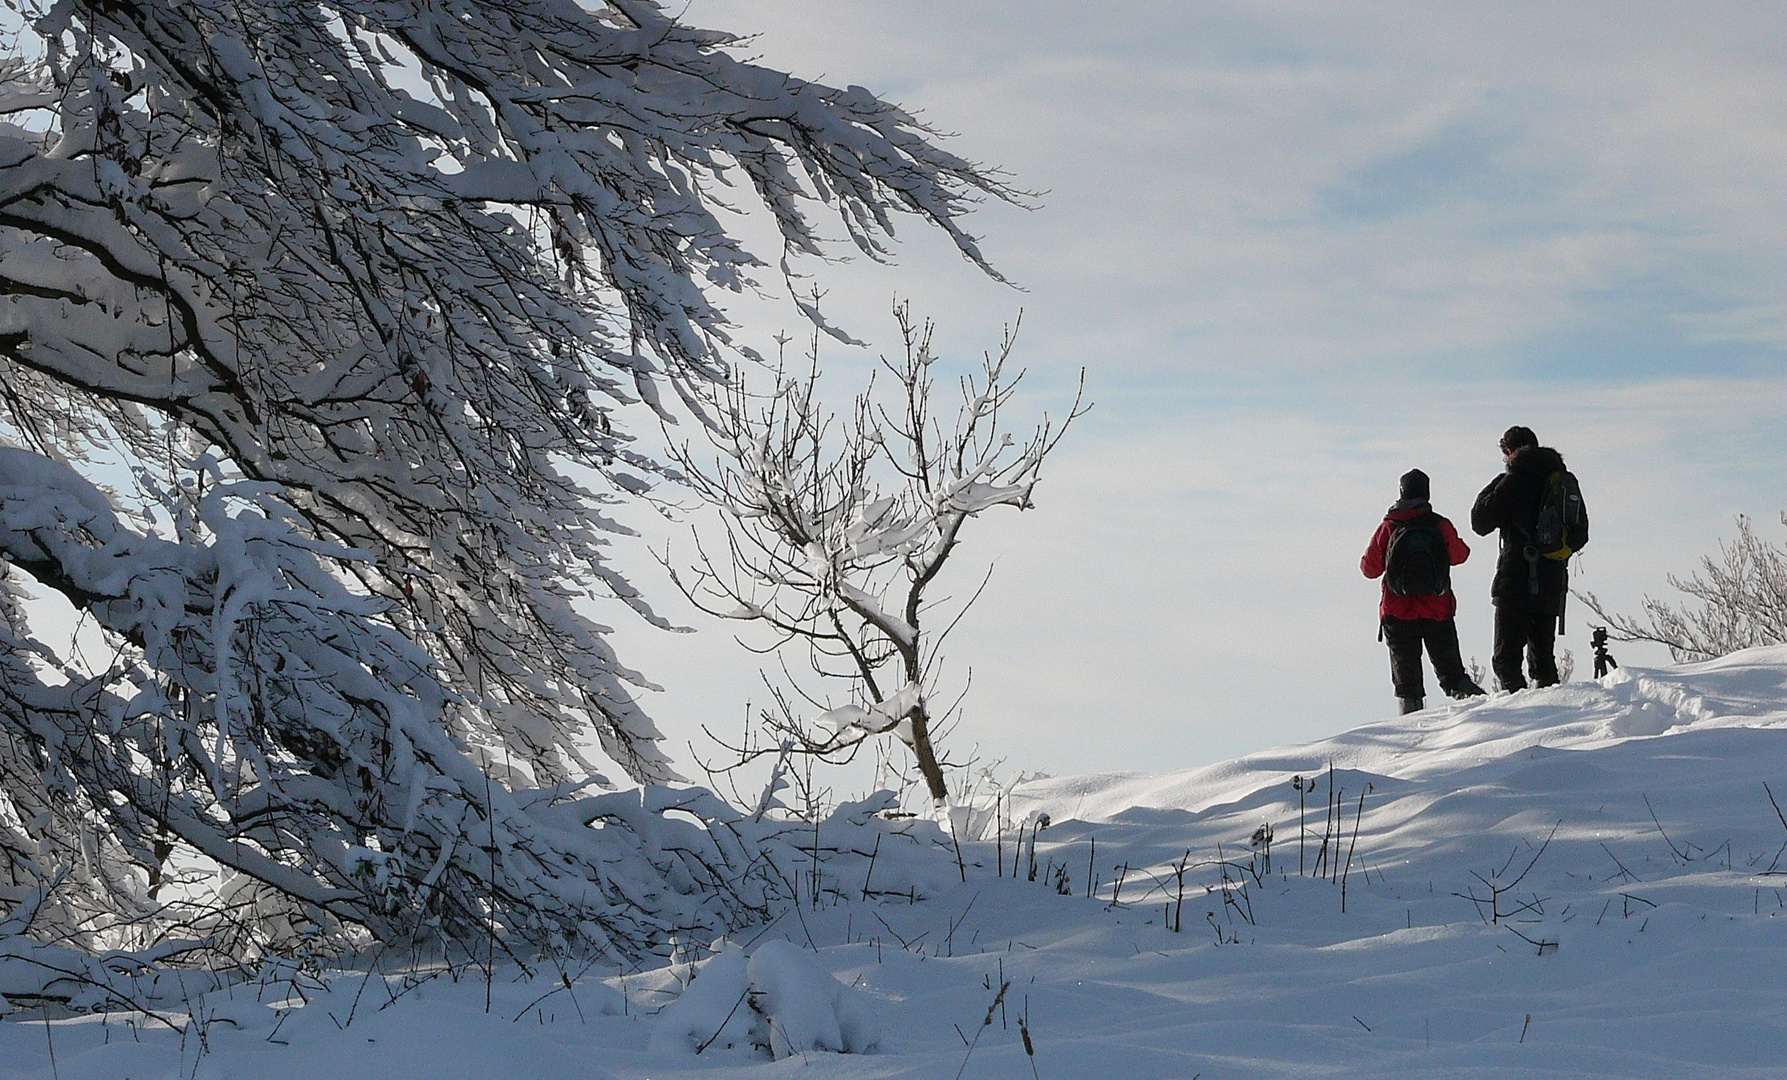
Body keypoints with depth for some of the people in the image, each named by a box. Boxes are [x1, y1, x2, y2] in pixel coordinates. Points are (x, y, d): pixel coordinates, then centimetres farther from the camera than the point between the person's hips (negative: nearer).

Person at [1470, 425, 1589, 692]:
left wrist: (1493, 488, 10)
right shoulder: (1566, 482, 11)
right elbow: (1580, 534, 18)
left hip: (1517, 583, -7)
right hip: (1553, 586, 7)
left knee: (1506, 658, -6)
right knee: (1544, 657, 16)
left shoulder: (1515, 481, -9)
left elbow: (1480, 522, -4)